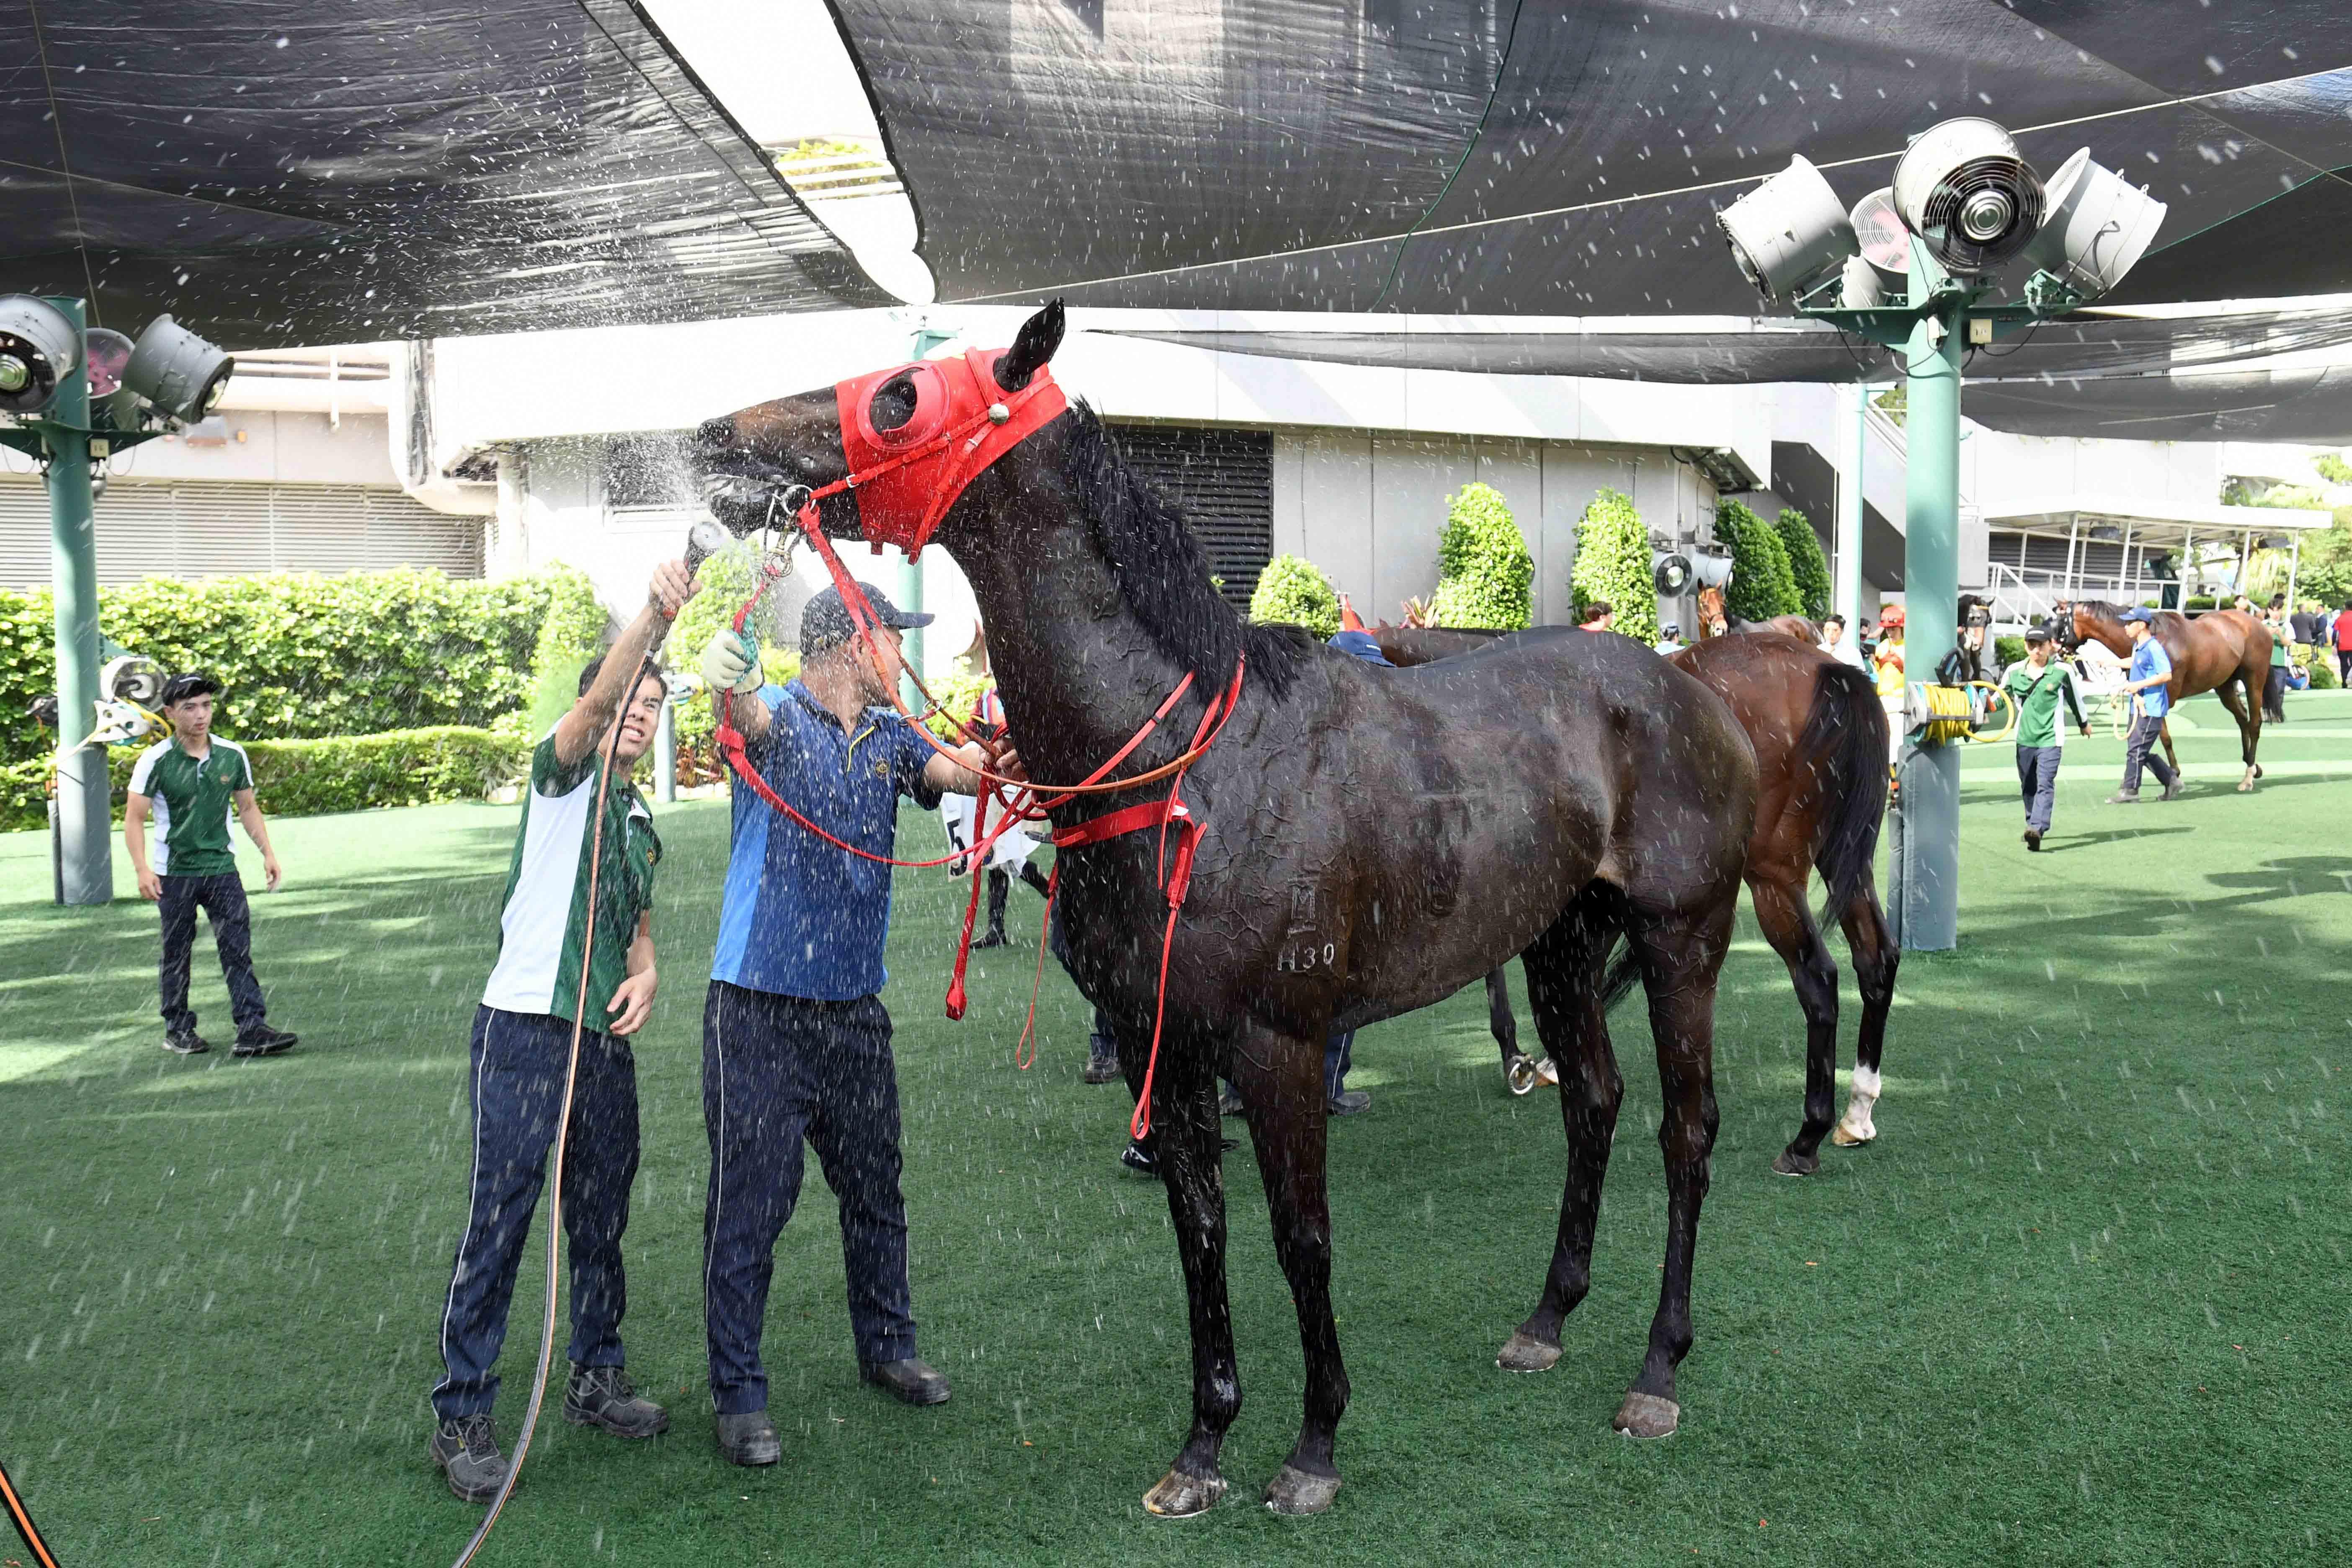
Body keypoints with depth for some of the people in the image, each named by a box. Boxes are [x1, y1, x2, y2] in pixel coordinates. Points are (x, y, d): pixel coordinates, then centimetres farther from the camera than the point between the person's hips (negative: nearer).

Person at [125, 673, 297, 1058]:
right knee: (177, 953, 8)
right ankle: (178, 1030, 21)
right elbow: (134, 818, -6)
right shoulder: (156, 761, -8)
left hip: (222, 868, 2)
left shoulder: (232, 755, 2)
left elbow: (248, 807, 13)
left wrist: (268, 852, 5)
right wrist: (142, 869, -16)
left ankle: (252, 1028, -10)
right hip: (174, 872, -2)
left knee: (238, 947, -7)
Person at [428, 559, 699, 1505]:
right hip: (525, 1028, -7)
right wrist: (654, 616, -34)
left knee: (603, 1220, 13)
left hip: (606, 1040, 7)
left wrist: (645, 972, 3)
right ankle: (462, 1418, 1)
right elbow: (598, 700, -19)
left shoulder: (641, 825, 21)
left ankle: (596, 1380, 28)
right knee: (498, 1221, -6)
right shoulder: (562, 777, 0)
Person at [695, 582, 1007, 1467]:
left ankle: (887, 1346, 36)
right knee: (751, 1201, -1)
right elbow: (752, 717, -33)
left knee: (876, 1186, 18)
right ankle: (737, 1392, 12)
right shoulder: (780, 717, -9)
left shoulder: (887, 736, 10)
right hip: (761, 1005, -6)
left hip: (855, 1005, 7)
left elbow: (962, 772, -6)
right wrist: (727, 679, -57)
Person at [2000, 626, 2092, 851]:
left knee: (2045, 784, -15)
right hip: (2024, 738, 4)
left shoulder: (2062, 671, -2)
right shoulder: (2015, 671, 5)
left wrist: (2083, 723, 27)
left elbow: (2074, 697, 13)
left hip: (2051, 738, -4)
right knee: (2028, 786, 12)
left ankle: (2036, 829, -27)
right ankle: (2033, 824, 28)